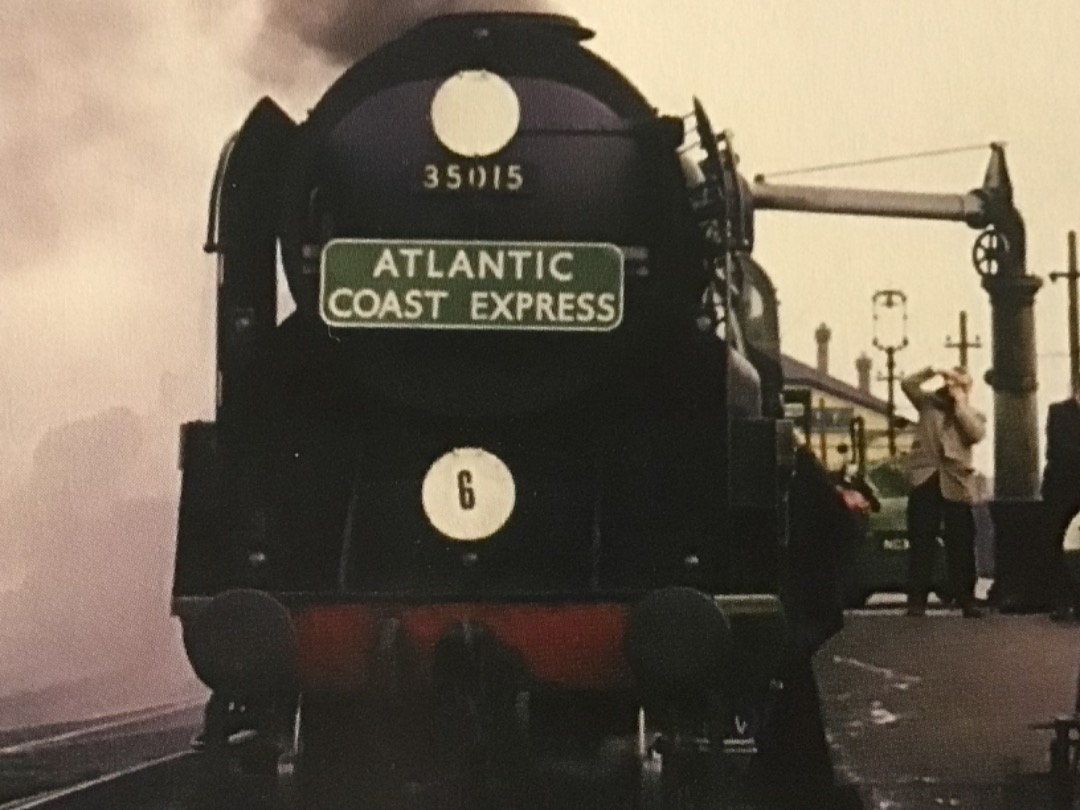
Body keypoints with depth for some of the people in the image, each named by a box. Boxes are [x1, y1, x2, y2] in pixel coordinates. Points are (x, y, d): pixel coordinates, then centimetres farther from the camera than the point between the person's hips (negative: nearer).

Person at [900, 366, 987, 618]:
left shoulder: (972, 414, 13)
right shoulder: (929, 403, 14)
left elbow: (977, 434, -8)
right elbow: (907, 384, 1)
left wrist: (961, 403, -5)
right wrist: (934, 372, -9)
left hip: (955, 483, 0)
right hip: (926, 479, 0)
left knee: (961, 544, 0)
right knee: (921, 542, 1)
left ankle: (966, 599, 5)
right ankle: (916, 599, 3)